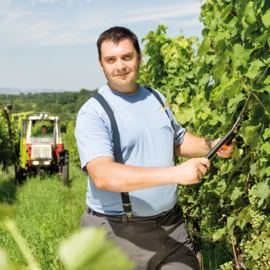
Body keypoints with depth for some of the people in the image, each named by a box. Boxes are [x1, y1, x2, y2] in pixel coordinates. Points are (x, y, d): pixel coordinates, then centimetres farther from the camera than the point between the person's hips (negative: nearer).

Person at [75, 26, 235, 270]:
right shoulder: (92, 113, -13)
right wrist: (175, 173, -31)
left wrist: (210, 146, 4)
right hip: (120, 233, -5)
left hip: (172, 226, 6)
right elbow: (103, 176, -27)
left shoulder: (157, 99, 10)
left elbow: (178, 140, 25)